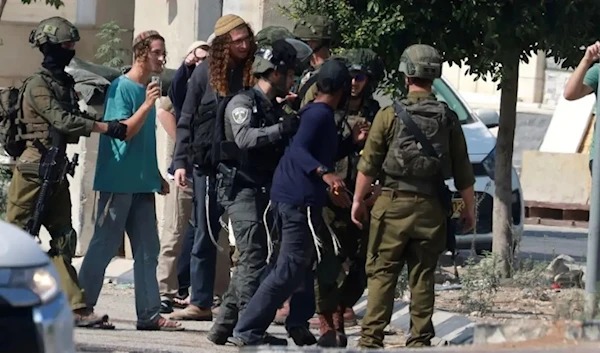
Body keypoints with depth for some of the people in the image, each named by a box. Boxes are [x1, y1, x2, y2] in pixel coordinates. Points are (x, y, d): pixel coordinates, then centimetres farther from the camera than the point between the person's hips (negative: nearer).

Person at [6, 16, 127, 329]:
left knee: (63, 239, 2)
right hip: (34, 170, -9)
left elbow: (74, 120, 16)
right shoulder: (38, 84, -12)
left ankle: (77, 308, -2)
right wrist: (106, 127, -25)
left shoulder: (64, 83, 15)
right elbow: (62, 121, -22)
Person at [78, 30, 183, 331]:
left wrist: (157, 176, 21)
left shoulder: (147, 90, 13)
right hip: (118, 181, -8)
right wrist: (147, 105, -25)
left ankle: (149, 314, 5)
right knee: (104, 245, -3)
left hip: (142, 183, 8)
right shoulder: (122, 87, -10)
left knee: (148, 249, 5)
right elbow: (125, 131, -17)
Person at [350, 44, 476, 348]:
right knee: (422, 276, 7)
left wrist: (358, 199, 9)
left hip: (393, 203, -2)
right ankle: (420, 340, 7)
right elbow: (463, 170, 5)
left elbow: (369, 164, -2)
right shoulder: (448, 119, 2)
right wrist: (469, 207, 15)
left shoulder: (389, 115, -4)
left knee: (382, 272, 2)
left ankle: (371, 336, -4)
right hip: (431, 208, 2)